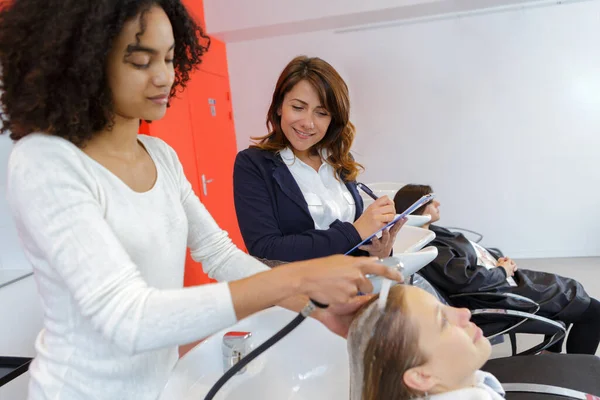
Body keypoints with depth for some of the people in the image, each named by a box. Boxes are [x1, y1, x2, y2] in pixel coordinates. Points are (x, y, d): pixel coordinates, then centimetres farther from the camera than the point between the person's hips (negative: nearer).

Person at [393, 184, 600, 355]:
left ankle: (552, 353, 35)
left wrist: (500, 259, -2)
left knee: (570, 287, 25)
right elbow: (468, 278, -35)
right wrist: (503, 271, -16)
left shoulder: (432, 232, 3)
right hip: (501, 296, -10)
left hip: (502, 278, 10)